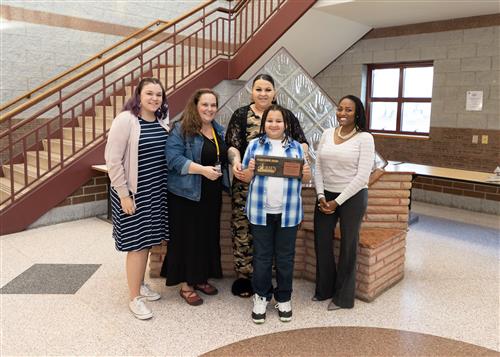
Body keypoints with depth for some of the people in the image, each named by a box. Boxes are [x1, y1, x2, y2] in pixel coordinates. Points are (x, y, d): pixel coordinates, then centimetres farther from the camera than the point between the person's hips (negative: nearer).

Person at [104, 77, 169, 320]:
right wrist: (123, 194, -16)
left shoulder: (162, 121, 5)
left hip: (156, 192, 6)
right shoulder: (125, 120, -14)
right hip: (134, 192, -6)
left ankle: (140, 284, 35)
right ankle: (134, 298, 14)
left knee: (148, 240, 16)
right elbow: (112, 159, -16)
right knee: (137, 244, 0)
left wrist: (164, 187, 12)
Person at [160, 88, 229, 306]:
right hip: (186, 195, -6)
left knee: (209, 236, 13)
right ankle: (186, 285, 16)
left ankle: (201, 278, 30)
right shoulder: (181, 129, -9)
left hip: (212, 195, 7)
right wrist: (202, 169, -26)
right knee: (188, 238, 2)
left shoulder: (219, 130, 13)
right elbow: (174, 159, -19)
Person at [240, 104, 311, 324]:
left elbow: (305, 178, 10)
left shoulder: (296, 147, 8)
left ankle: (284, 298, 26)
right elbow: (244, 177, 3)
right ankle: (261, 297, 24)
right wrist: (250, 169, -18)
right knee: (262, 256, 9)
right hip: (261, 211, -1)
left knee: (285, 257, 11)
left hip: (288, 212, 1)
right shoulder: (255, 145, 4)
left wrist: (306, 173, -12)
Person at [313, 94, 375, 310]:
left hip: (352, 197, -4)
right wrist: (321, 196, -6)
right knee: (321, 242, 9)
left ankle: (343, 296, 24)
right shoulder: (327, 134, 6)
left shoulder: (364, 138, -8)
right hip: (326, 196, 4)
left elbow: (362, 175, -13)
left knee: (347, 245, 7)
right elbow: (318, 167, 6)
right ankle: (324, 289, 31)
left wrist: (337, 202, -13)